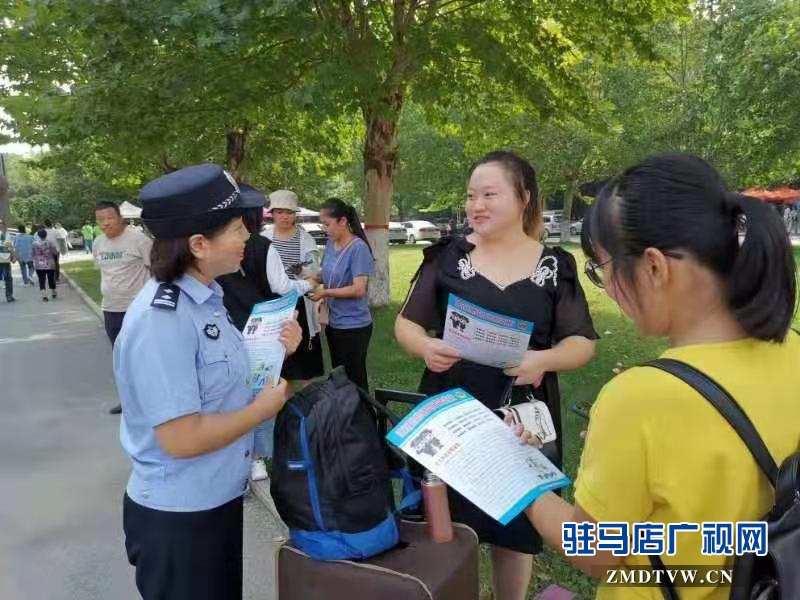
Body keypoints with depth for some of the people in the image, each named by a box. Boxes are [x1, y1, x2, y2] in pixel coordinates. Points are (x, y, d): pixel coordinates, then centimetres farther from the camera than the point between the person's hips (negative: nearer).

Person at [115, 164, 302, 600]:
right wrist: (264, 408, -18)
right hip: (177, 515, -8)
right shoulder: (161, 321, -28)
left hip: (219, 498, 9)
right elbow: (181, 438, -30)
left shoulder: (205, 296, 1)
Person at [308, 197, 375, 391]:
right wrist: (315, 277, -3)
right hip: (333, 322, 8)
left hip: (354, 325, -8)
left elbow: (358, 289, -23)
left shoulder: (358, 248, -19)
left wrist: (326, 292, -19)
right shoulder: (330, 244, 4)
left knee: (354, 377, 5)